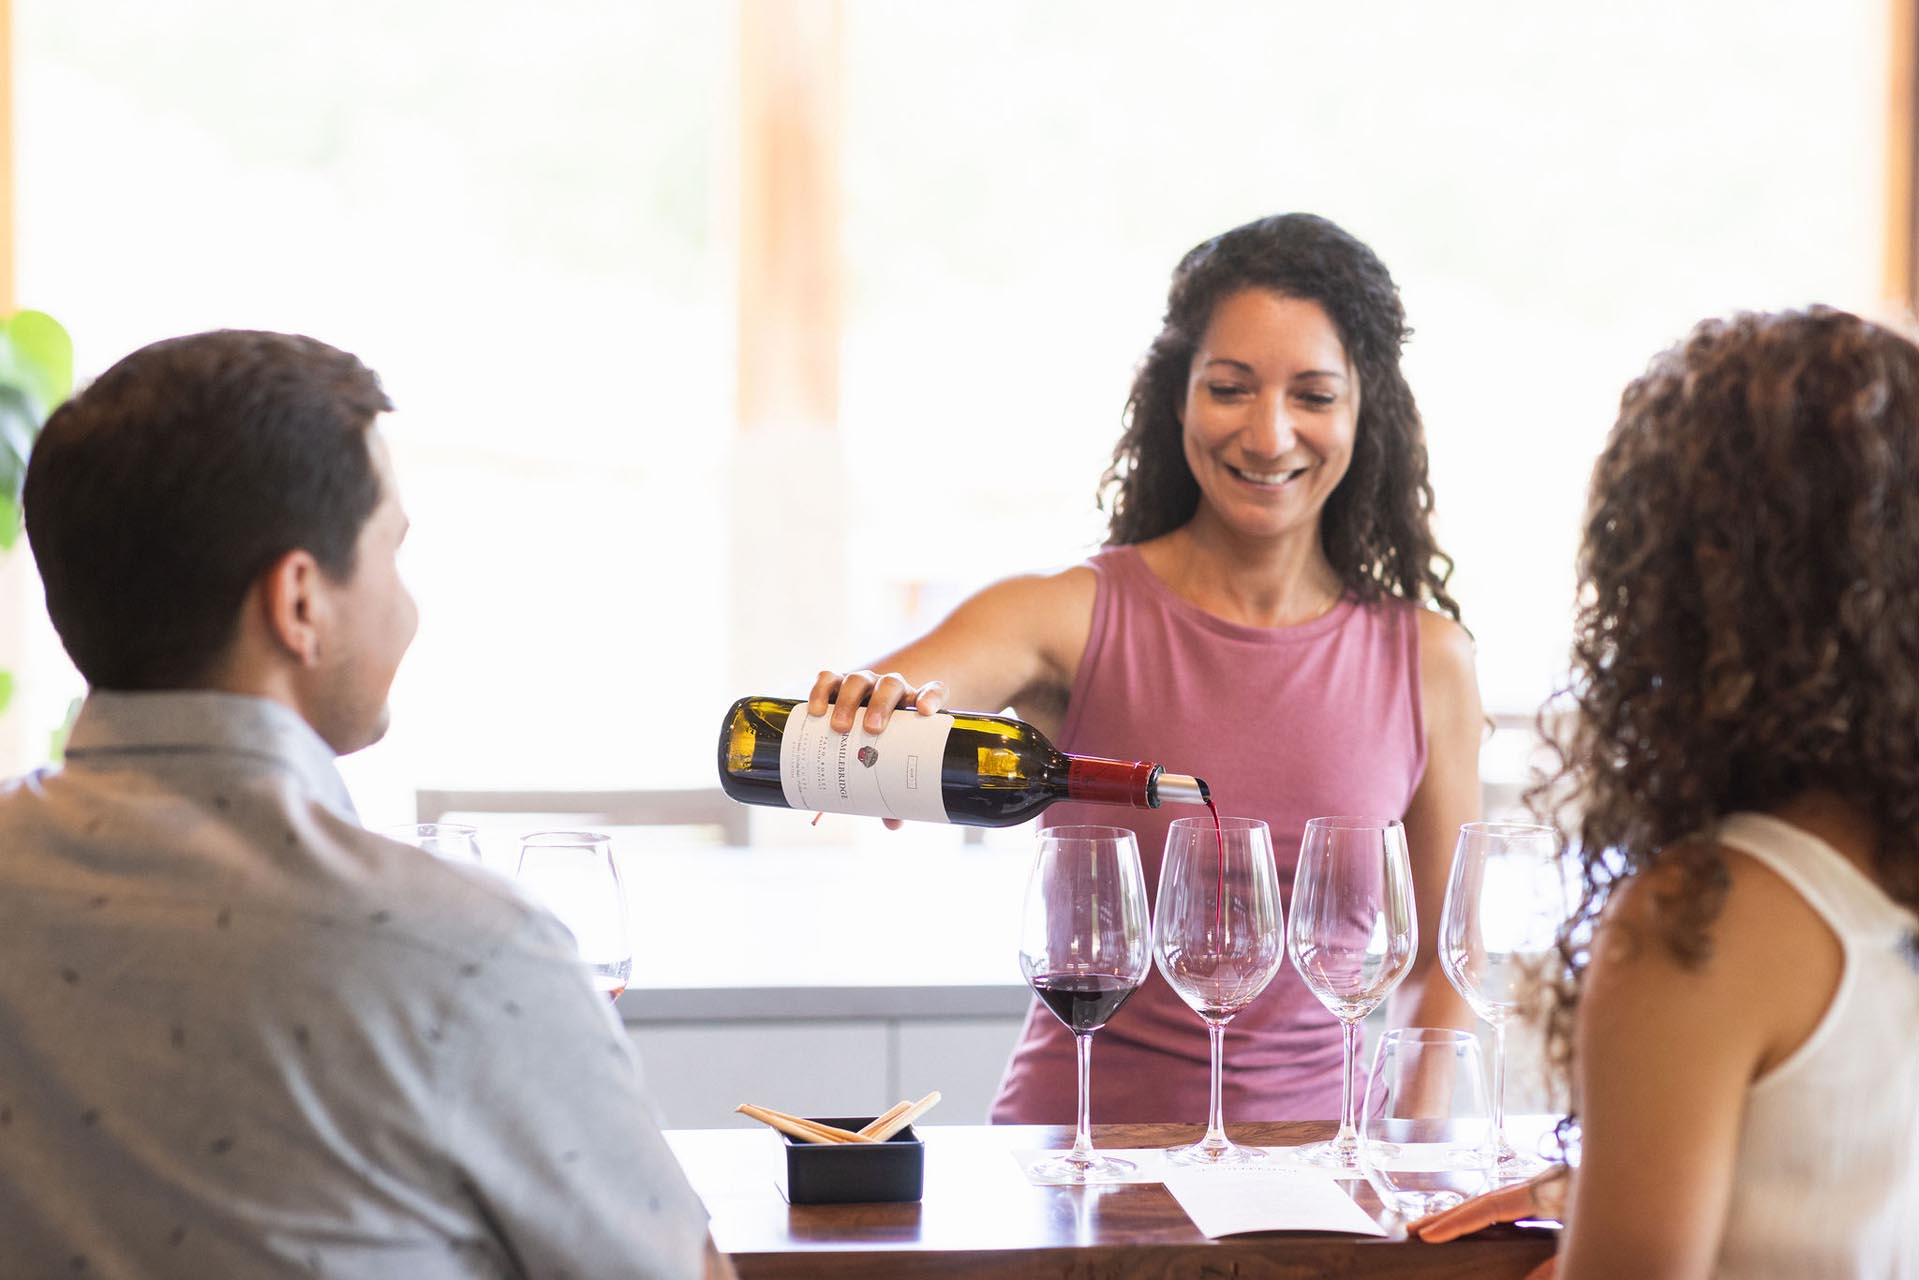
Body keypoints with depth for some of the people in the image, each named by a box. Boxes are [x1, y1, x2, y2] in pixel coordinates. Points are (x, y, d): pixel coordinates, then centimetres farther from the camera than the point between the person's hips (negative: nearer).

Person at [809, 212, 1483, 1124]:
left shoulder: (1424, 660, 5)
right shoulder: (1072, 618, -2)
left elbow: (1441, 957, 13)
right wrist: (870, 704, -40)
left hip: (1306, 1151, 1)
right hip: (1074, 1142, -1)